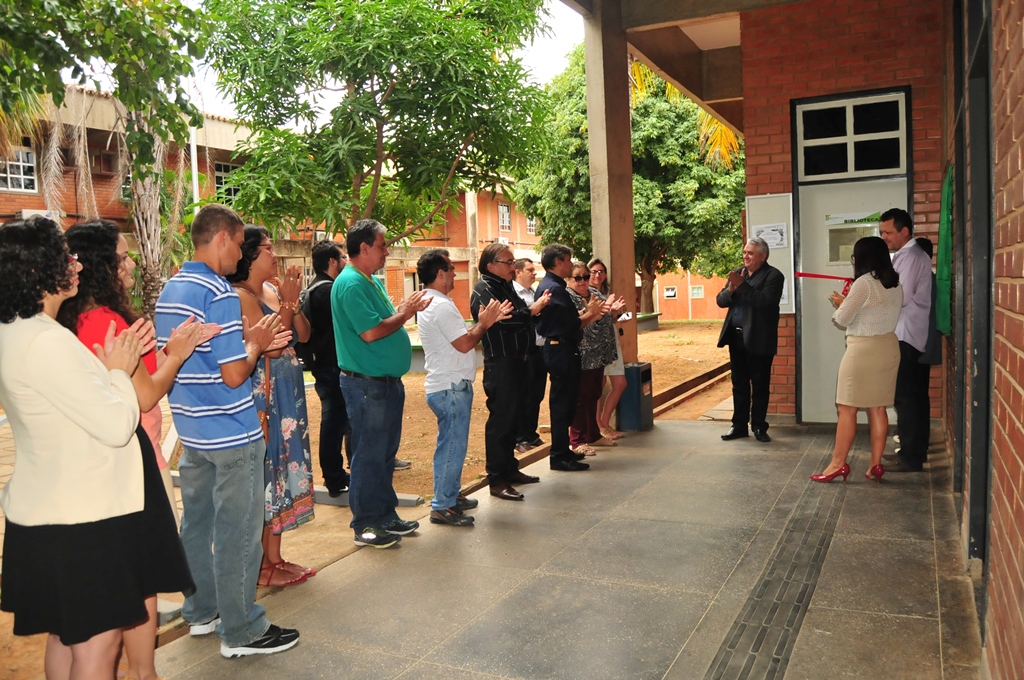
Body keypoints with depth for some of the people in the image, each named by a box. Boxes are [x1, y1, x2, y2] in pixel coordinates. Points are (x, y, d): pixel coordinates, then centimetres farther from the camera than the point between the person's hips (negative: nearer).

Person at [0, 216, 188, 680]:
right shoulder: (48, 341, -24)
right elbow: (117, 425, -22)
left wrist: (110, 367, 6)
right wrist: (119, 371, -7)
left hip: (48, 511, 10)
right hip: (83, 518, -10)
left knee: (64, 636, 21)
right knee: (98, 641, 2)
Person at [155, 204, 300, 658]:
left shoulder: (169, 291, 10)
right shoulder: (220, 294, -19)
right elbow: (234, 376, -22)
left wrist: (250, 341, 11)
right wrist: (255, 344, -4)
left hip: (191, 432, 9)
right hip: (232, 435, -9)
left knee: (197, 523, 18)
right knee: (237, 533, 1)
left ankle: (202, 612, 33)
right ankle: (241, 632, 12)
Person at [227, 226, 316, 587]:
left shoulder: (272, 290, 11)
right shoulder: (240, 296, -14)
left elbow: (303, 336, 10)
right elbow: (272, 346, -20)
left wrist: (294, 301, -4)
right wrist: (287, 303, -16)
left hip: (287, 397, 9)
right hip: (262, 398, -9)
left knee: (282, 470, 13)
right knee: (264, 474, -1)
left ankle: (275, 557, 25)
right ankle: (262, 567, 12)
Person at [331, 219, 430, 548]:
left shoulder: (372, 282, 14)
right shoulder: (351, 284, -17)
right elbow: (371, 332, -24)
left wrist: (406, 308, 3)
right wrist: (405, 313, -13)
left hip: (388, 381, 10)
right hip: (366, 384, -10)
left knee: (386, 452, 17)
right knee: (369, 455, 0)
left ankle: (386, 515, 28)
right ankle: (365, 525, 13)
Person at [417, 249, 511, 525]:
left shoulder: (431, 303, 15)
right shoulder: (441, 306, -19)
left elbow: (461, 336, 16)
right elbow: (465, 343, -21)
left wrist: (487, 320, 10)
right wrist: (484, 323, -6)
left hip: (446, 386, 11)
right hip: (452, 388, -11)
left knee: (451, 443, 18)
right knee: (453, 446, -5)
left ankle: (450, 495, 29)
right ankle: (442, 506, 2)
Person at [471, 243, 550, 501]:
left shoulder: (506, 286, 19)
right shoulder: (484, 290, -11)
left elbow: (518, 316, 19)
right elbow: (500, 319, -25)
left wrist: (536, 306, 2)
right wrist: (531, 311, -17)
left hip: (516, 361, 10)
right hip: (500, 364, -10)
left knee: (512, 418, 16)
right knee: (500, 420, -6)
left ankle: (510, 468, 27)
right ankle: (497, 480, -2)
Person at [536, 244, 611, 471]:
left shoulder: (548, 285, 15)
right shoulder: (555, 288, -17)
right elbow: (572, 325, -20)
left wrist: (589, 312, 6)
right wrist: (591, 314, -4)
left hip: (559, 350, 11)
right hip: (562, 351, -11)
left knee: (564, 402, 16)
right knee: (562, 403, -4)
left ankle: (562, 450, 25)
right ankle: (560, 457, 3)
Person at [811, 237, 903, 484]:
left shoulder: (864, 283, -15)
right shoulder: (895, 285, 9)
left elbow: (843, 318, -10)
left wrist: (840, 303, 10)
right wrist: (848, 303, 16)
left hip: (863, 349, -8)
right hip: (888, 347, 8)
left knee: (847, 408, -1)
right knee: (877, 408, 10)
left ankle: (838, 463, 4)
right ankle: (876, 464, 13)